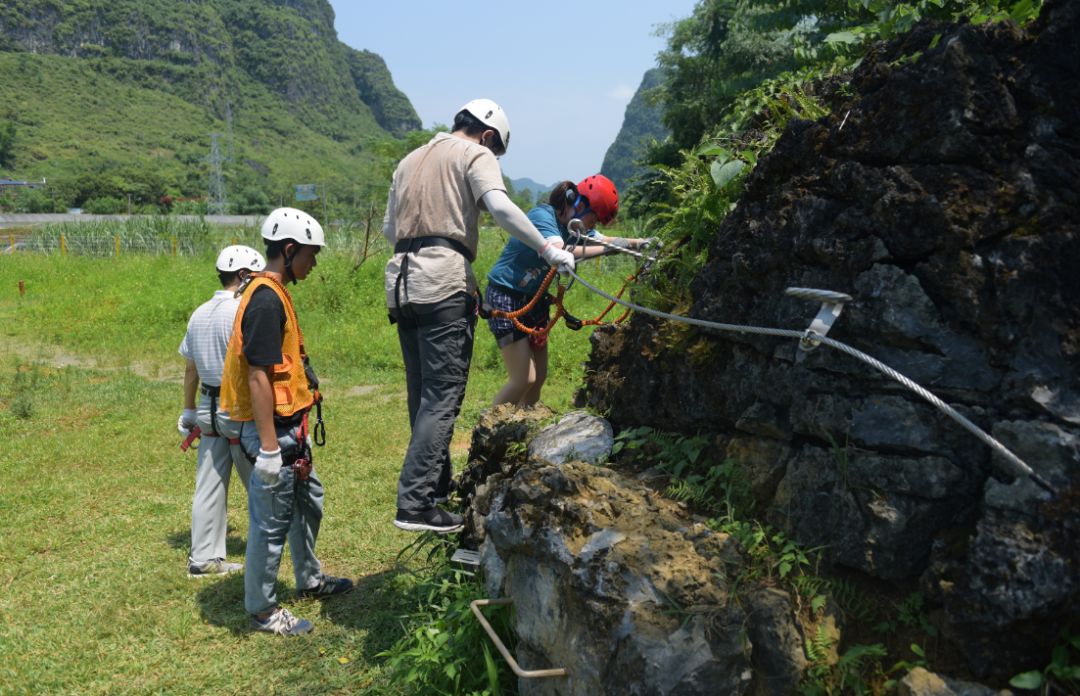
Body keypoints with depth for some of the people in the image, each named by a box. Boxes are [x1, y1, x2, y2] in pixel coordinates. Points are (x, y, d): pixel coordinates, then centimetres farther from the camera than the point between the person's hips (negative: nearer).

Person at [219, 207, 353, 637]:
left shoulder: (273, 294, 12)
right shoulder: (267, 300, -20)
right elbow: (258, 377, -24)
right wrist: (269, 447, -23)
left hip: (287, 427, 11)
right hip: (271, 429, -11)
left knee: (308, 501, 23)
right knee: (272, 522, 2)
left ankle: (310, 580, 41)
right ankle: (262, 610, 17)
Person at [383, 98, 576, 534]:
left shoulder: (410, 160, 26)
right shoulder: (476, 156, 3)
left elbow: (388, 229, 25)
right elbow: (500, 206, -16)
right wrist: (548, 249, -15)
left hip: (401, 284, 8)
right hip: (444, 284, -8)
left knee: (423, 394, 13)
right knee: (443, 396, -8)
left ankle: (437, 490, 21)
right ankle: (414, 505, -12)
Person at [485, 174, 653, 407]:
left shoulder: (573, 224, 4)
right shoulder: (542, 216, -22)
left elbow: (604, 240, 8)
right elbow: (560, 253, -38)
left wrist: (640, 243, -8)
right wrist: (607, 248, -36)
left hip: (534, 301, 9)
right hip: (506, 298, -9)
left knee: (539, 377, 8)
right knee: (524, 379, -14)